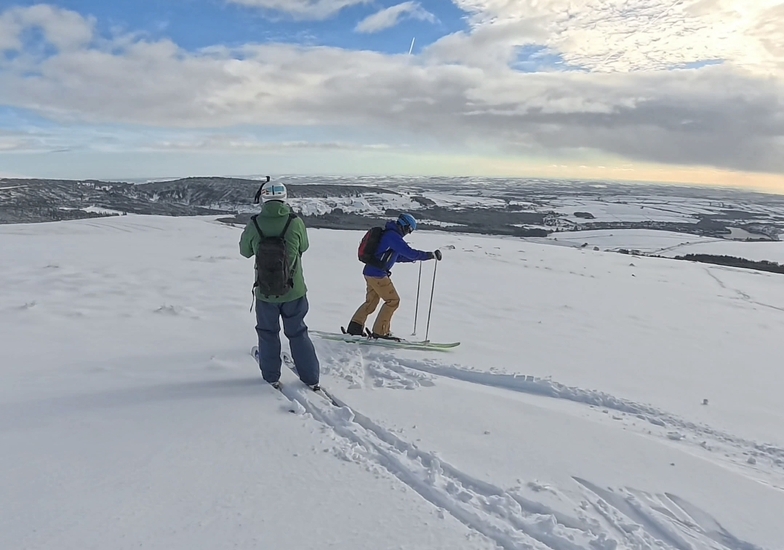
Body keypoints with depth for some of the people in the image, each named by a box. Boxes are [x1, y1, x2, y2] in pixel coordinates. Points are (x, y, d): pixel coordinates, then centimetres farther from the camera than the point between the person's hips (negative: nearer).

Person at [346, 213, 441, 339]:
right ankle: (380, 332, 2)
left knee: (371, 301, 19)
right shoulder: (393, 236, -15)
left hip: (370, 272, 10)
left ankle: (355, 327, 20)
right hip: (378, 274, -10)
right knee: (393, 300, -2)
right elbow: (410, 252, -21)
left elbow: (395, 256, 28)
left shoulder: (388, 234, 17)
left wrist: (414, 258, 28)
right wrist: (432, 255, -15)